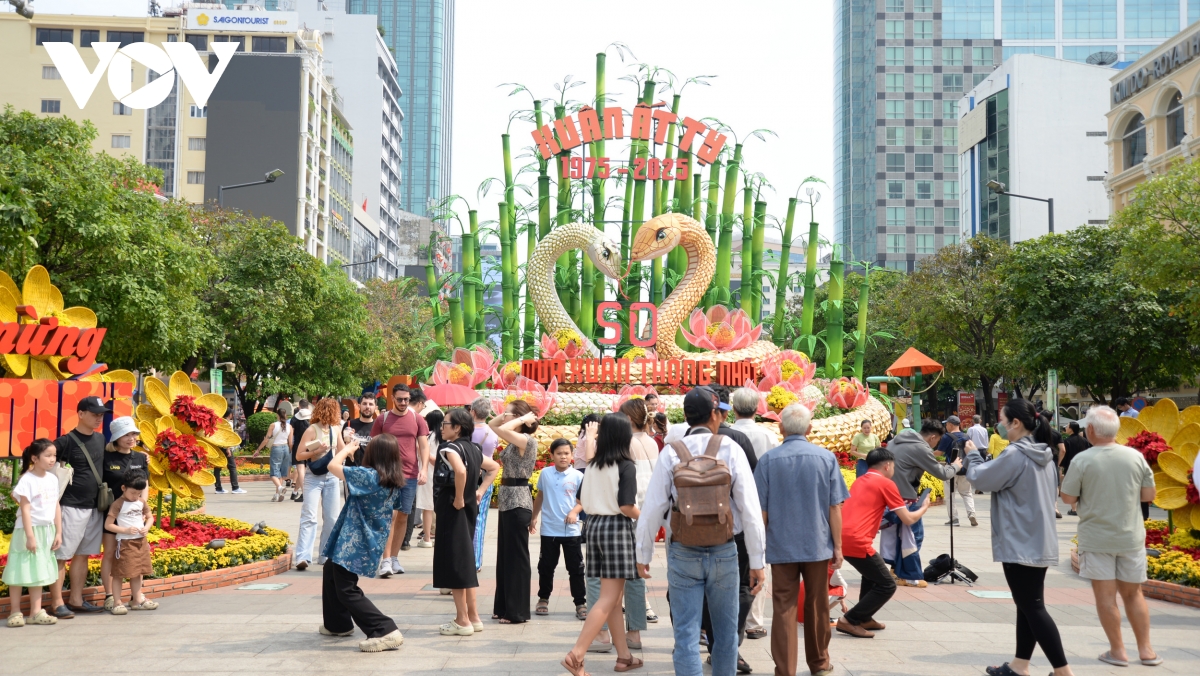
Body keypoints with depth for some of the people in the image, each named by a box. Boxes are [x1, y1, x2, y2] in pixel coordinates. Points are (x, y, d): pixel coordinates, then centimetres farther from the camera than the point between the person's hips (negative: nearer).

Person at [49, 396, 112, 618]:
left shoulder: (100, 439, 9)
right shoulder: (66, 441, -11)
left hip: (94, 507, 7)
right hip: (71, 507, -7)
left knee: (82, 554, 13)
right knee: (61, 555, -2)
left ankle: (76, 600, 21)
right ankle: (57, 603, 2)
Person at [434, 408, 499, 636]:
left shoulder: (449, 448, -14)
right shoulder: (472, 448, 11)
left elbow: (460, 471, -34)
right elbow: (494, 467, 23)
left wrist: (458, 498, -22)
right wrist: (479, 490, 16)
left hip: (452, 508, -9)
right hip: (470, 507, 9)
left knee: (453, 563, 0)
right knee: (465, 561, 16)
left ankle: (462, 621, 5)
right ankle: (473, 617, 21)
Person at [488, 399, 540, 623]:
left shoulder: (527, 441, -15)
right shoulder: (515, 440, 12)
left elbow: (502, 429, -30)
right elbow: (492, 425, 22)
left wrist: (524, 418, -16)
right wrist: (507, 413, 8)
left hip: (518, 502, -10)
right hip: (508, 500, 10)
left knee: (517, 557, -2)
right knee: (504, 556, 15)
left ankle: (518, 612, 5)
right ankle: (504, 607, 24)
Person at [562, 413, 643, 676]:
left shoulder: (593, 465, 7)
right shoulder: (626, 466, -12)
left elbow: (581, 500, 13)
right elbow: (626, 506, -18)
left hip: (594, 525, 7)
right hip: (617, 527, -7)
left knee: (614, 595, 15)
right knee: (609, 598, -5)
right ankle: (576, 654, -14)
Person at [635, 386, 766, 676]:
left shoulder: (671, 452, -4)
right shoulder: (731, 449, -6)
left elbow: (653, 508, -5)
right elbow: (750, 510, -7)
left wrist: (643, 554, 7)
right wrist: (756, 562, -1)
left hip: (683, 553, 0)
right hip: (724, 551, 0)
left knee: (686, 634, 3)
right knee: (726, 632, 17)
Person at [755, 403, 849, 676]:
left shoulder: (769, 459, -5)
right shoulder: (826, 458, -3)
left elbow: (761, 510, -2)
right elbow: (835, 508, -2)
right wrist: (838, 546, 5)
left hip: (781, 547, -1)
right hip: (818, 545, 2)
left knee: (783, 608, 2)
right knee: (816, 605, 16)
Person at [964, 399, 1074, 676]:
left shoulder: (1014, 455, -18)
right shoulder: (1044, 456, 10)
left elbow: (980, 478, -10)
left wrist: (973, 454, 8)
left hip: (1020, 543, -10)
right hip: (1039, 541, 10)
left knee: (1032, 607, -4)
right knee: (1027, 605, 14)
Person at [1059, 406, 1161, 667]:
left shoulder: (1082, 460, -13)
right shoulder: (1136, 457, -5)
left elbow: (1068, 498, -8)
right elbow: (1149, 495, 2)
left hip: (1096, 538, -3)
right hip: (1131, 536, 3)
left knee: (1106, 595, 5)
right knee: (1133, 593, 16)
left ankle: (1118, 651, 10)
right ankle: (1145, 650, 20)